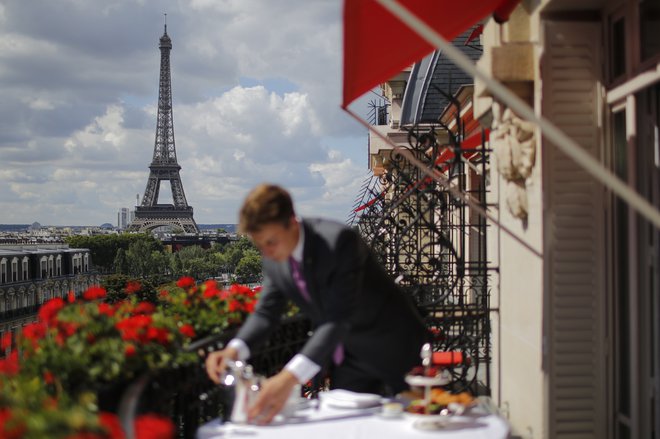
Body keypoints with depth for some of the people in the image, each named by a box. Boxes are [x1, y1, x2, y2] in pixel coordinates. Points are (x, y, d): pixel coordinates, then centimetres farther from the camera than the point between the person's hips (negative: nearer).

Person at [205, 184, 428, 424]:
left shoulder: (339, 241, -33)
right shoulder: (274, 258, -11)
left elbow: (339, 319, -40)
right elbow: (266, 312, -2)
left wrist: (290, 377, -51)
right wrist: (234, 349, -24)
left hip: (391, 348, -6)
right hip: (349, 358, 6)